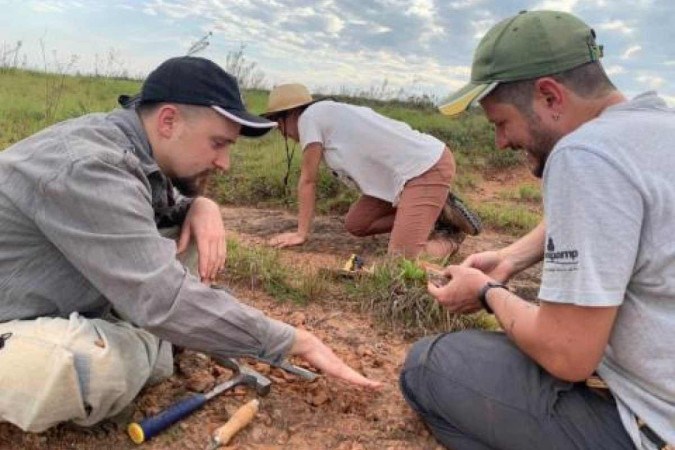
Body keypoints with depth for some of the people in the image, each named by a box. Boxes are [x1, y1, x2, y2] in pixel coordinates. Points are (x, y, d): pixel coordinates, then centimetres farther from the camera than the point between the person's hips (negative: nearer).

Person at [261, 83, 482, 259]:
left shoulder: (309, 116, -6)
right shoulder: (331, 115, 19)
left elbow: (308, 180, -3)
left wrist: (301, 233, 4)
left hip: (429, 168, -10)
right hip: (413, 167, 10)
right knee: (355, 224, 13)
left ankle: (449, 238, 7)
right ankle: (437, 212, 15)